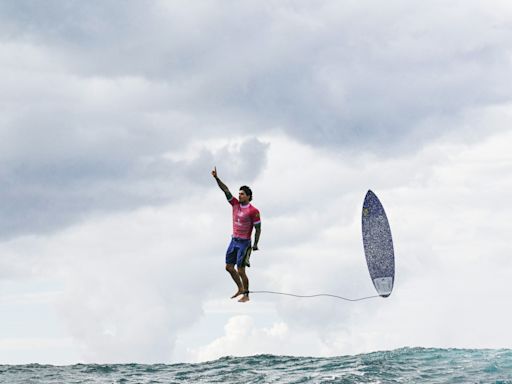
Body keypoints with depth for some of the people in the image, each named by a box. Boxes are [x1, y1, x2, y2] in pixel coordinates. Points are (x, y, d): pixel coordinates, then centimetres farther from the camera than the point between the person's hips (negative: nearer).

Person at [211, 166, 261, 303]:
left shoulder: (253, 211, -13)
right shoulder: (235, 204, 4)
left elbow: (258, 228, -10)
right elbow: (226, 190, 0)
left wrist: (255, 244, -14)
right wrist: (216, 178, -8)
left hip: (244, 243, -7)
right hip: (234, 240, 7)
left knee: (240, 270, -7)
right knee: (229, 267, 11)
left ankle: (246, 295, 4)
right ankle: (240, 289, 26)